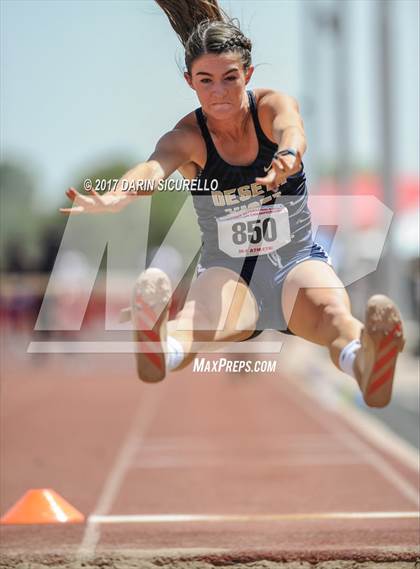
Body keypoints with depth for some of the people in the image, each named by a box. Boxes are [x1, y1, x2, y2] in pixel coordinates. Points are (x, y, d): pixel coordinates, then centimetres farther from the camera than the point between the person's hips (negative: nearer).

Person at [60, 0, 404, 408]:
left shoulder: (272, 106, -4)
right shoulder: (188, 137, -5)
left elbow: (291, 130, -30)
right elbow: (154, 167, -29)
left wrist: (288, 157, -57)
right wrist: (113, 198, -54)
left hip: (296, 263, 0)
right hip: (227, 271, 0)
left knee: (330, 312, -35)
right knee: (203, 316, -36)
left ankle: (365, 367, -69)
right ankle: (159, 351, -71)